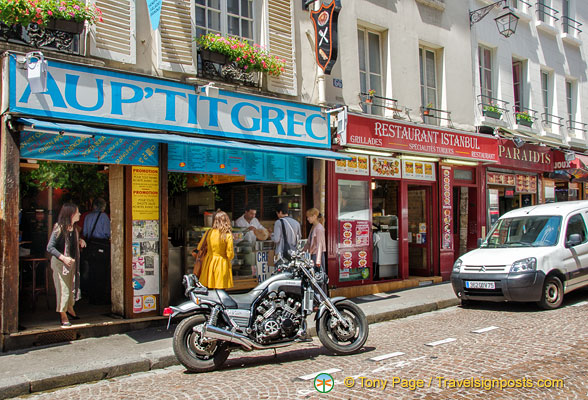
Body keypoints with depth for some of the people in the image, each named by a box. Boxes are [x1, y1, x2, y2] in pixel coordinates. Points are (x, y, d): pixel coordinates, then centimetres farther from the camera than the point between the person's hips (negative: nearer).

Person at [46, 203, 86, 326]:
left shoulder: (74, 228, 5)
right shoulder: (59, 228, -18)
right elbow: (50, 247, -18)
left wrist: (80, 241, 2)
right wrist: (63, 258, -27)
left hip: (72, 261, 7)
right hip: (60, 262, -7)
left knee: (72, 286, 15)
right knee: (63, 288, -2)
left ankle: (70, 309, 34)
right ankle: (63, 315, 10)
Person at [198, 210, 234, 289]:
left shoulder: (209, 232, -5)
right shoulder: (228, 235, -13)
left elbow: (199, 247, 7)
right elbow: (230, 255, -10)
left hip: (208, 262, 3)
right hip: (222, 264, -3)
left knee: (208, 289, 12)